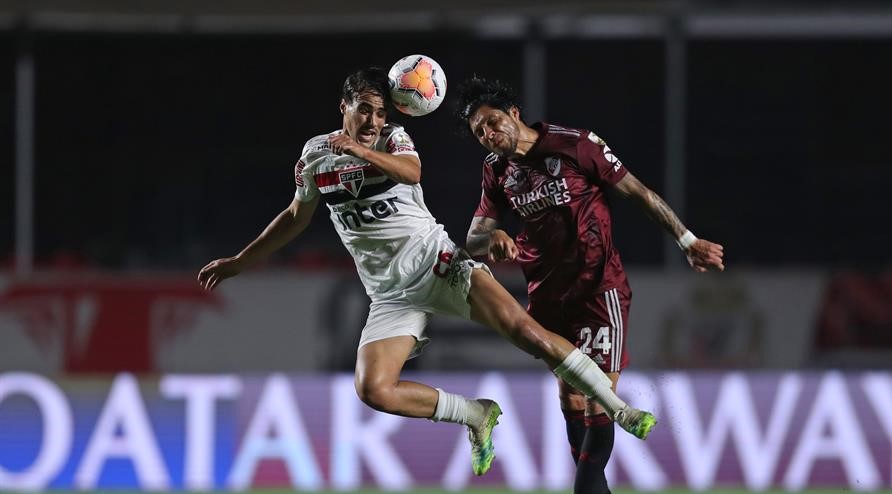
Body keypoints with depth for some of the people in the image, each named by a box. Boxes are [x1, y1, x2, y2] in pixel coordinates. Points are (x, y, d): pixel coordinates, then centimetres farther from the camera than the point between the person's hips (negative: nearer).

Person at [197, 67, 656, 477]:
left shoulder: (393, 138, -2)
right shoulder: (315, 154, 8)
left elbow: (411, 172, -27)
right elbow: (296, 217, 25)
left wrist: (361, 151, -44)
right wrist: (238, 261, 27)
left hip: (435, 261, -3)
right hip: (391, 292, 3)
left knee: (520, 327, -22)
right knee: (373, 390, -19)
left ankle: (622, 411, -18)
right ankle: (476, 416, 1)